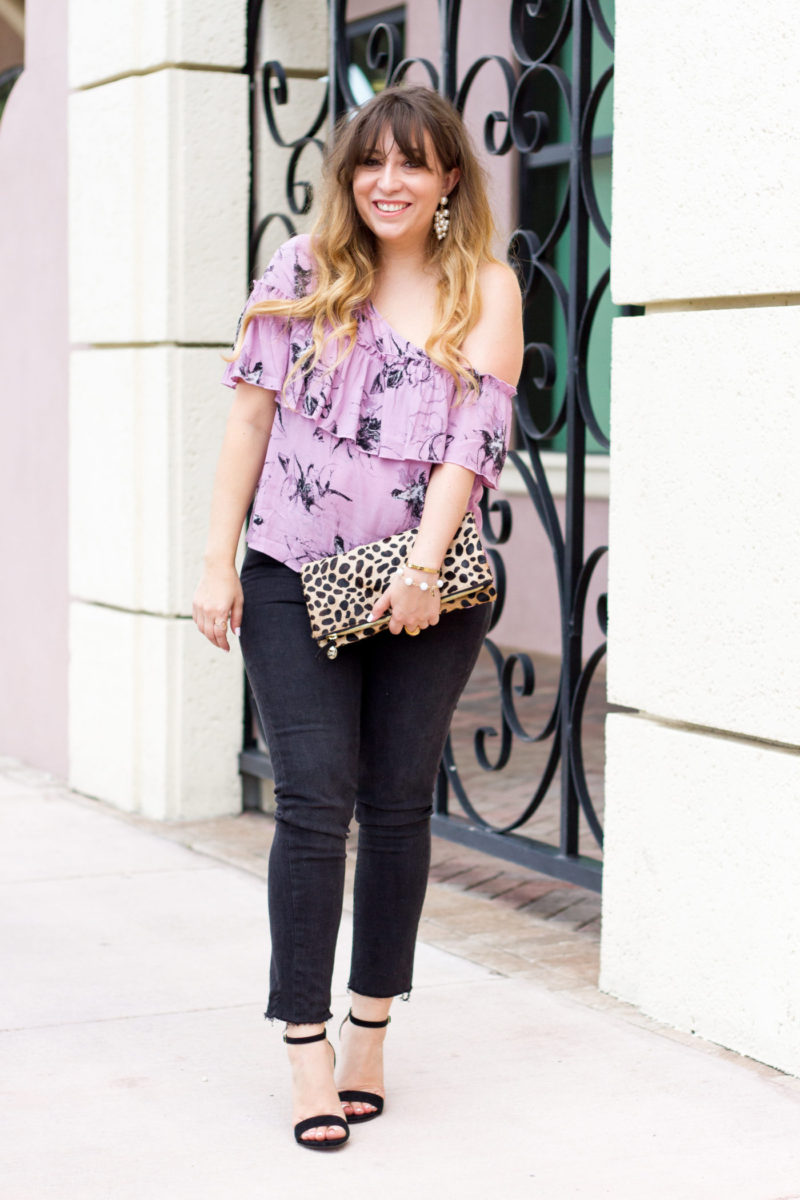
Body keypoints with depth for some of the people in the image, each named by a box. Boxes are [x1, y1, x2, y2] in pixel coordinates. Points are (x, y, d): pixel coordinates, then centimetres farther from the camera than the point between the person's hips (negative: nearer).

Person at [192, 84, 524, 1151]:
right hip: (295, 581, 0)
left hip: (426, 589, 1)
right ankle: (308, 1052, -1)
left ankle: (370, 1031, 20)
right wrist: (219, 562, 0)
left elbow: (473, 435, -6)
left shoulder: (486, 289, 4)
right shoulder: (303, 271, 6)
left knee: (399, 807, 7)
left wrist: (424, 567, -17)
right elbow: (252, 416, 5)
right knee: (314, 801, -6)